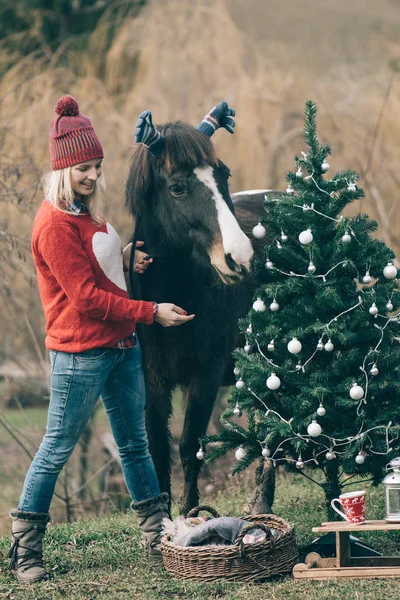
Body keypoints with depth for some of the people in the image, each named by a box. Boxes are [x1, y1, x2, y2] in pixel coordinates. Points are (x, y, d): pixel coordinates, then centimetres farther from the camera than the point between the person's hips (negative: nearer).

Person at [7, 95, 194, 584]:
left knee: (135, 442, 14)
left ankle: (158, 537, 21)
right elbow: (86, 297, -20)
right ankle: (24, 551, 7)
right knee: (56, 450, -1)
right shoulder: (54, 223, -17)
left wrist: (125, 259, 5)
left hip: (121, 345, 9)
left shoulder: (87, 210, 12)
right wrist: (152, 313, -18)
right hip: (80, 354, -9)